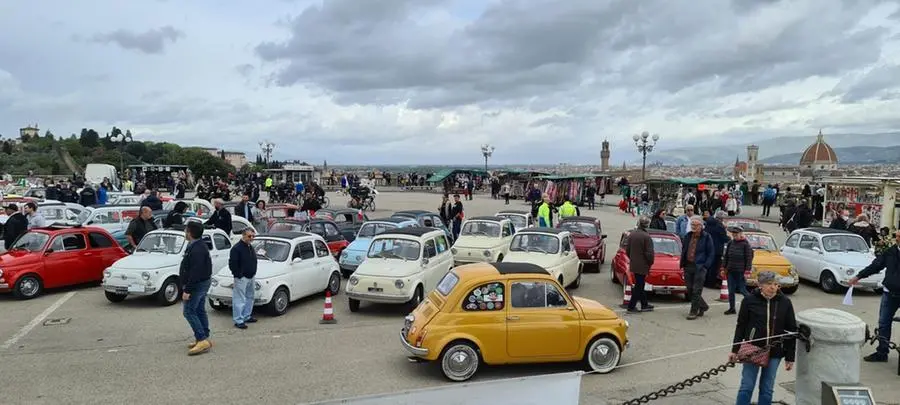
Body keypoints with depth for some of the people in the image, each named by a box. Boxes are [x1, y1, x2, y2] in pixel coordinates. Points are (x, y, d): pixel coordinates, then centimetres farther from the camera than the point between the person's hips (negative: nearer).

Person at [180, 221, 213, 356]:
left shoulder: (196, 250, -24)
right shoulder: (199, 246, 11)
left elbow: (195, 272, -28)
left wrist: (187, 290, -26)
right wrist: (188, 287, 23)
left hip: (197, 285, -11)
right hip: (202, 283, 11)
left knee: (189, 312, -8)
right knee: (200, 311, 15)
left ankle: (202, 340, -11)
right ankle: (204, 339, 21)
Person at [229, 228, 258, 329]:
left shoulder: (251, 247, 13)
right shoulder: (236, 248, -14)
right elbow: (232, 264, -16)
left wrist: (253, 273, 15)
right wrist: (239, 275, -17)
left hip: (251, 277, 9)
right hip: (241, 278, -9)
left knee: (249, 298, 16)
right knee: (239, 300, -5)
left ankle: (247, 316, 28)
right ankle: (238, 320, -1)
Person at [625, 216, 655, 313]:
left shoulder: (631, 234, 2)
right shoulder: (647, 237, -19)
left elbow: (627, 250, 9)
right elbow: (649, 253, -19)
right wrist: (650, 263, -3)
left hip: (633, 265, 7)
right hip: (642, 266, -7)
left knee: (640, 285, 18)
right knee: (639, 286, 2)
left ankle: (644, 305, 28)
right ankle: (631, 307, 4)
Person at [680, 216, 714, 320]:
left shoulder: (706, 237, -6)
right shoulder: (687, 236, 10)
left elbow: (711, 253, -4)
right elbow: (683, 250, 18)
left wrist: (706, 266, -11)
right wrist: (683, 263, 8)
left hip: (699, 267, -6)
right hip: (688, 266, 6)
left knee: (696, 291, -3)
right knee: (690, 290, 10)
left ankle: (693, 312, 5)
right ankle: (703, 306, 29)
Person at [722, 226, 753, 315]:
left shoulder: (746, 244, -7)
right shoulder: (730, 243, 8)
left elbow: (749, 258, -9)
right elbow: (725, 256, 13)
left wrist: (747, 271, -14)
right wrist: (723, 268, 9)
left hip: (740, 272, -5)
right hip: (730, 271, 5)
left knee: (742, 290, 0)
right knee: (731, 291, 8)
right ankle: (732, 308, 16)